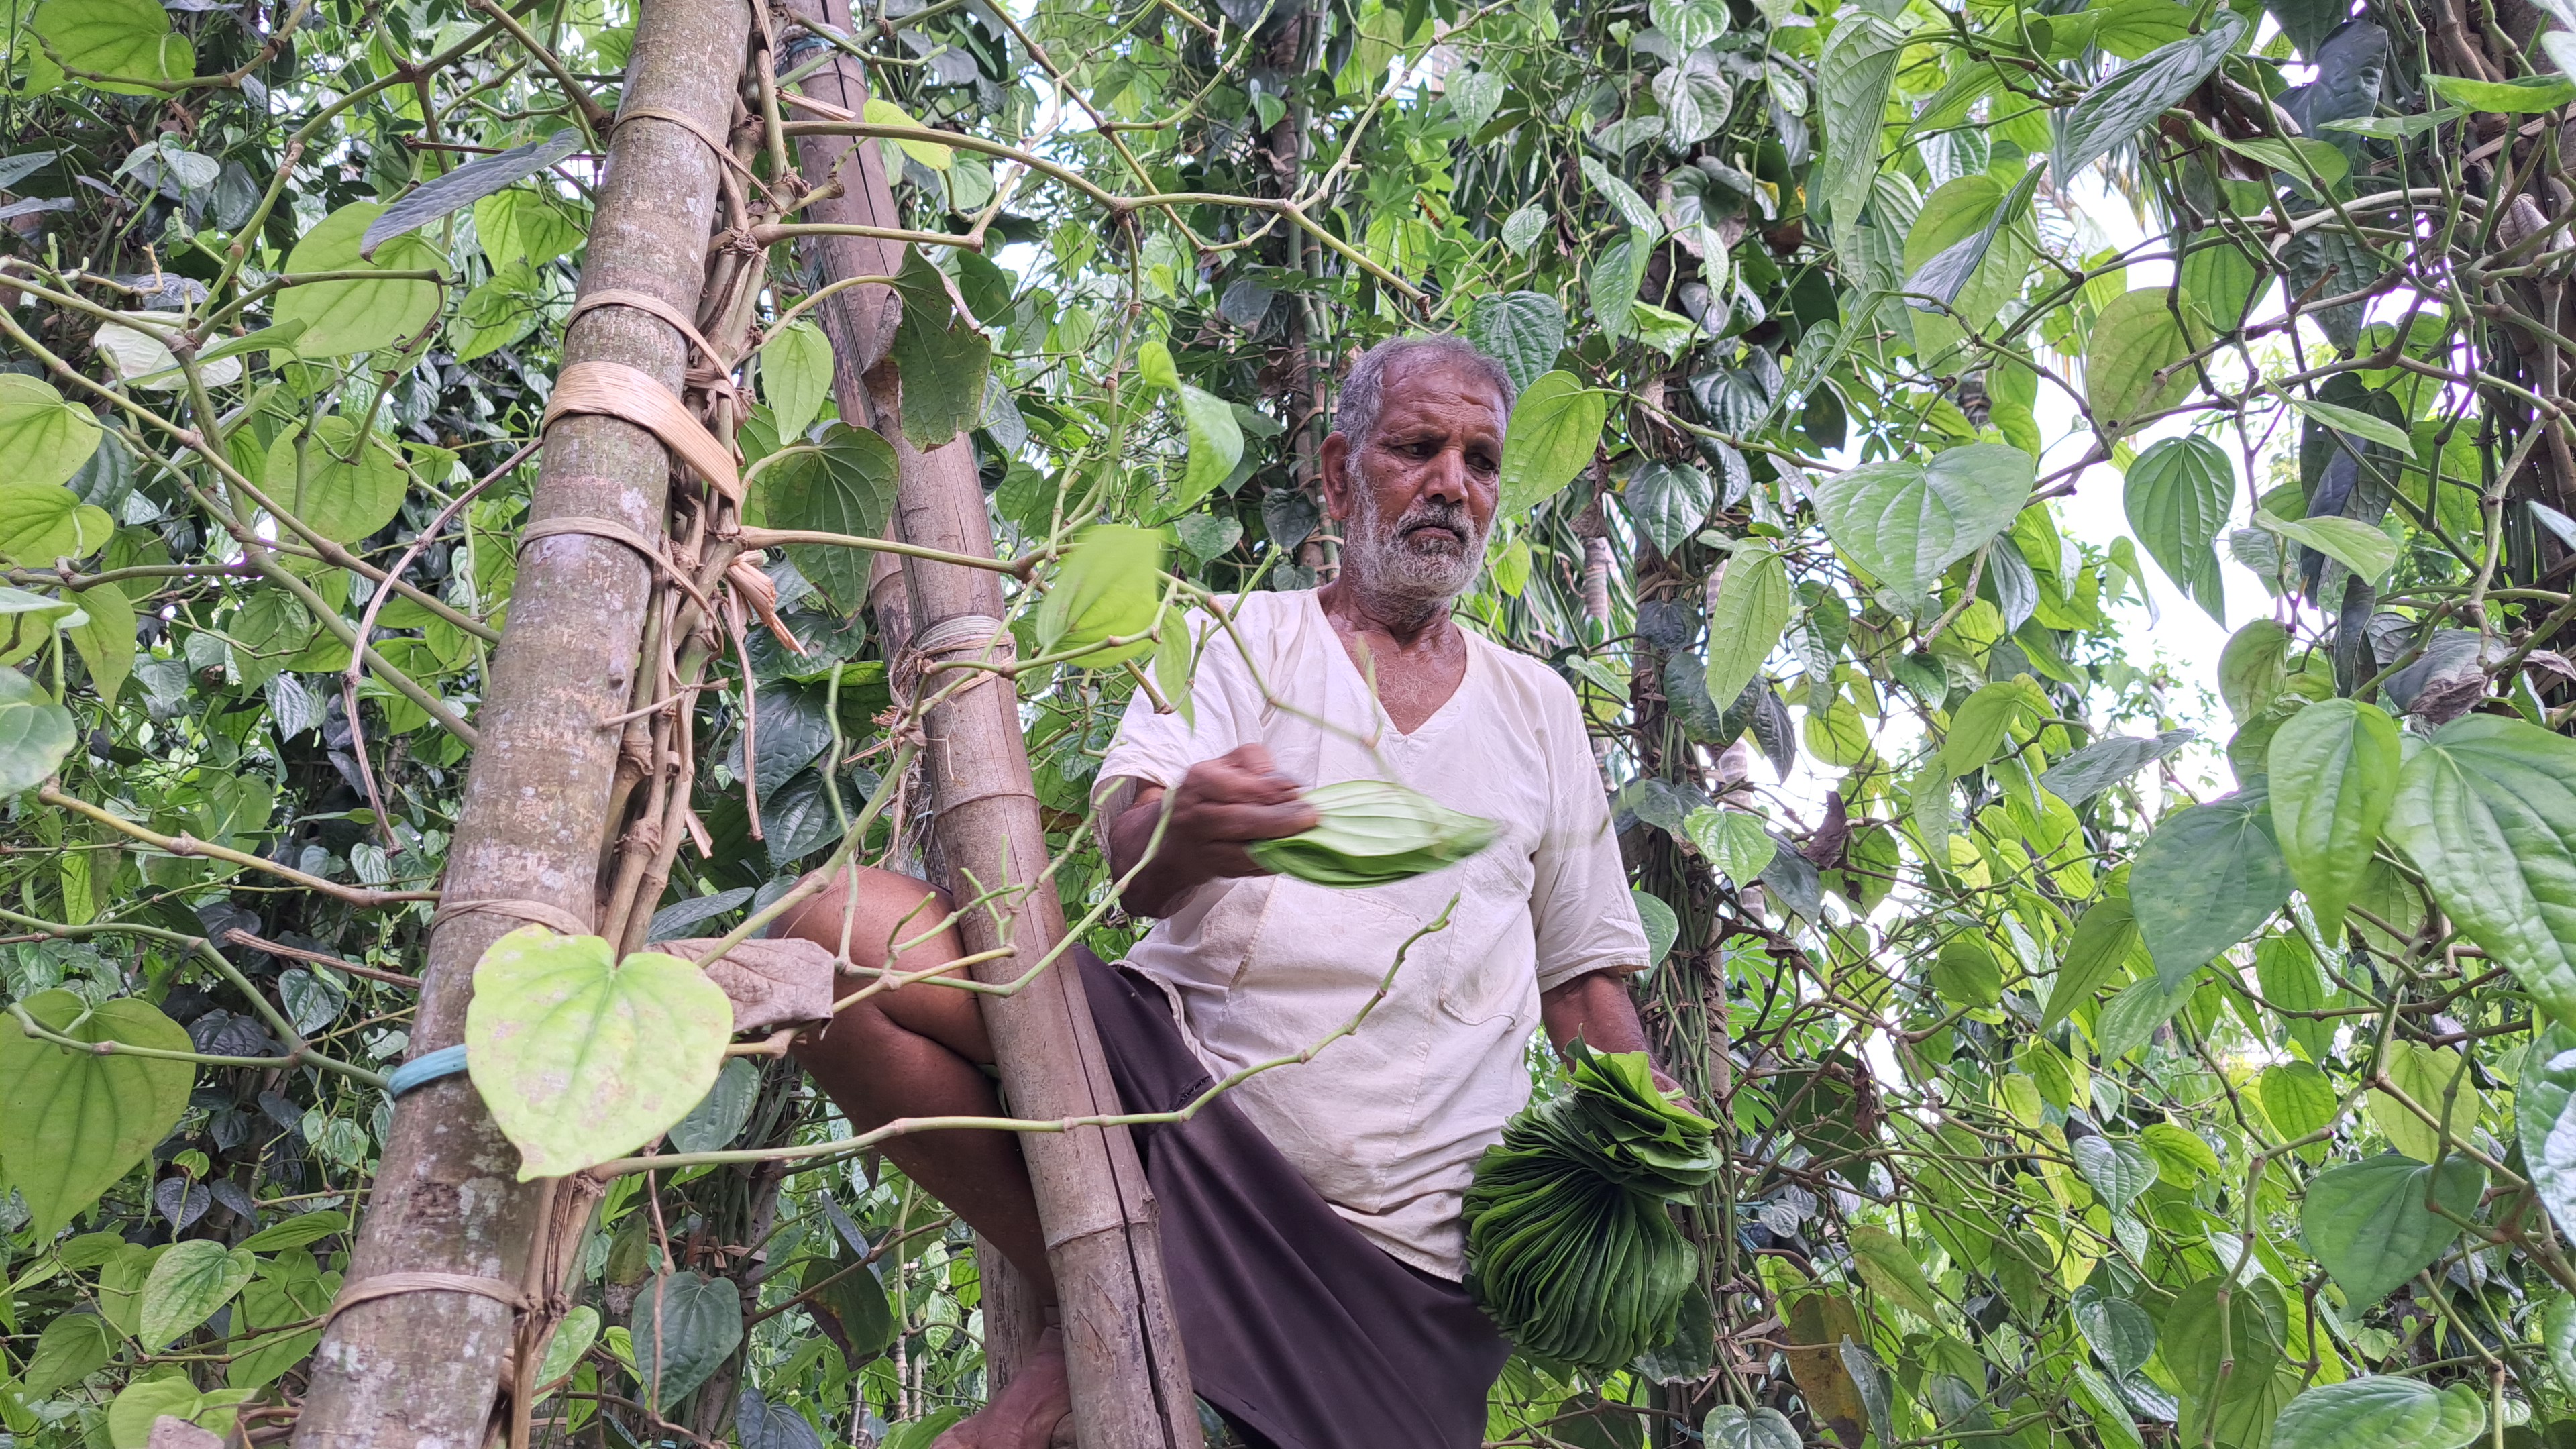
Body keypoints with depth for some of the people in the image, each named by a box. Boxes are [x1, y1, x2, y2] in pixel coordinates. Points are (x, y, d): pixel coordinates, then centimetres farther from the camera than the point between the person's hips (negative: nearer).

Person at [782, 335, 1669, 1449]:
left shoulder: (1540, 710, 18)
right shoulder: (1241, 639, 9)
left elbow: (1586, 982, 18)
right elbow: (1134, 860, -9)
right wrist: (1180, 836, -34)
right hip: (1181, 1077, -1)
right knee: (838, 929, -22)